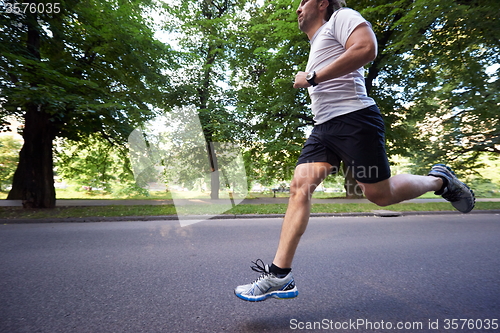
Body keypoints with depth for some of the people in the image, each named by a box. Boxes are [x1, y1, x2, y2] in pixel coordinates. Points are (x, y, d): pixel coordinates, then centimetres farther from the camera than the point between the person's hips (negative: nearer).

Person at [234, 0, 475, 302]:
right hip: (324, 127, 8)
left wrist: (312, 78, -11)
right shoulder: (316, 46, 32)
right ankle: (280, 275, -13)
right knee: (300, 186, -11)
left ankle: (439, 180, 28)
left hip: (354, 118, -7)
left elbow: (366, 49, -14)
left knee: (380, 194, -3)